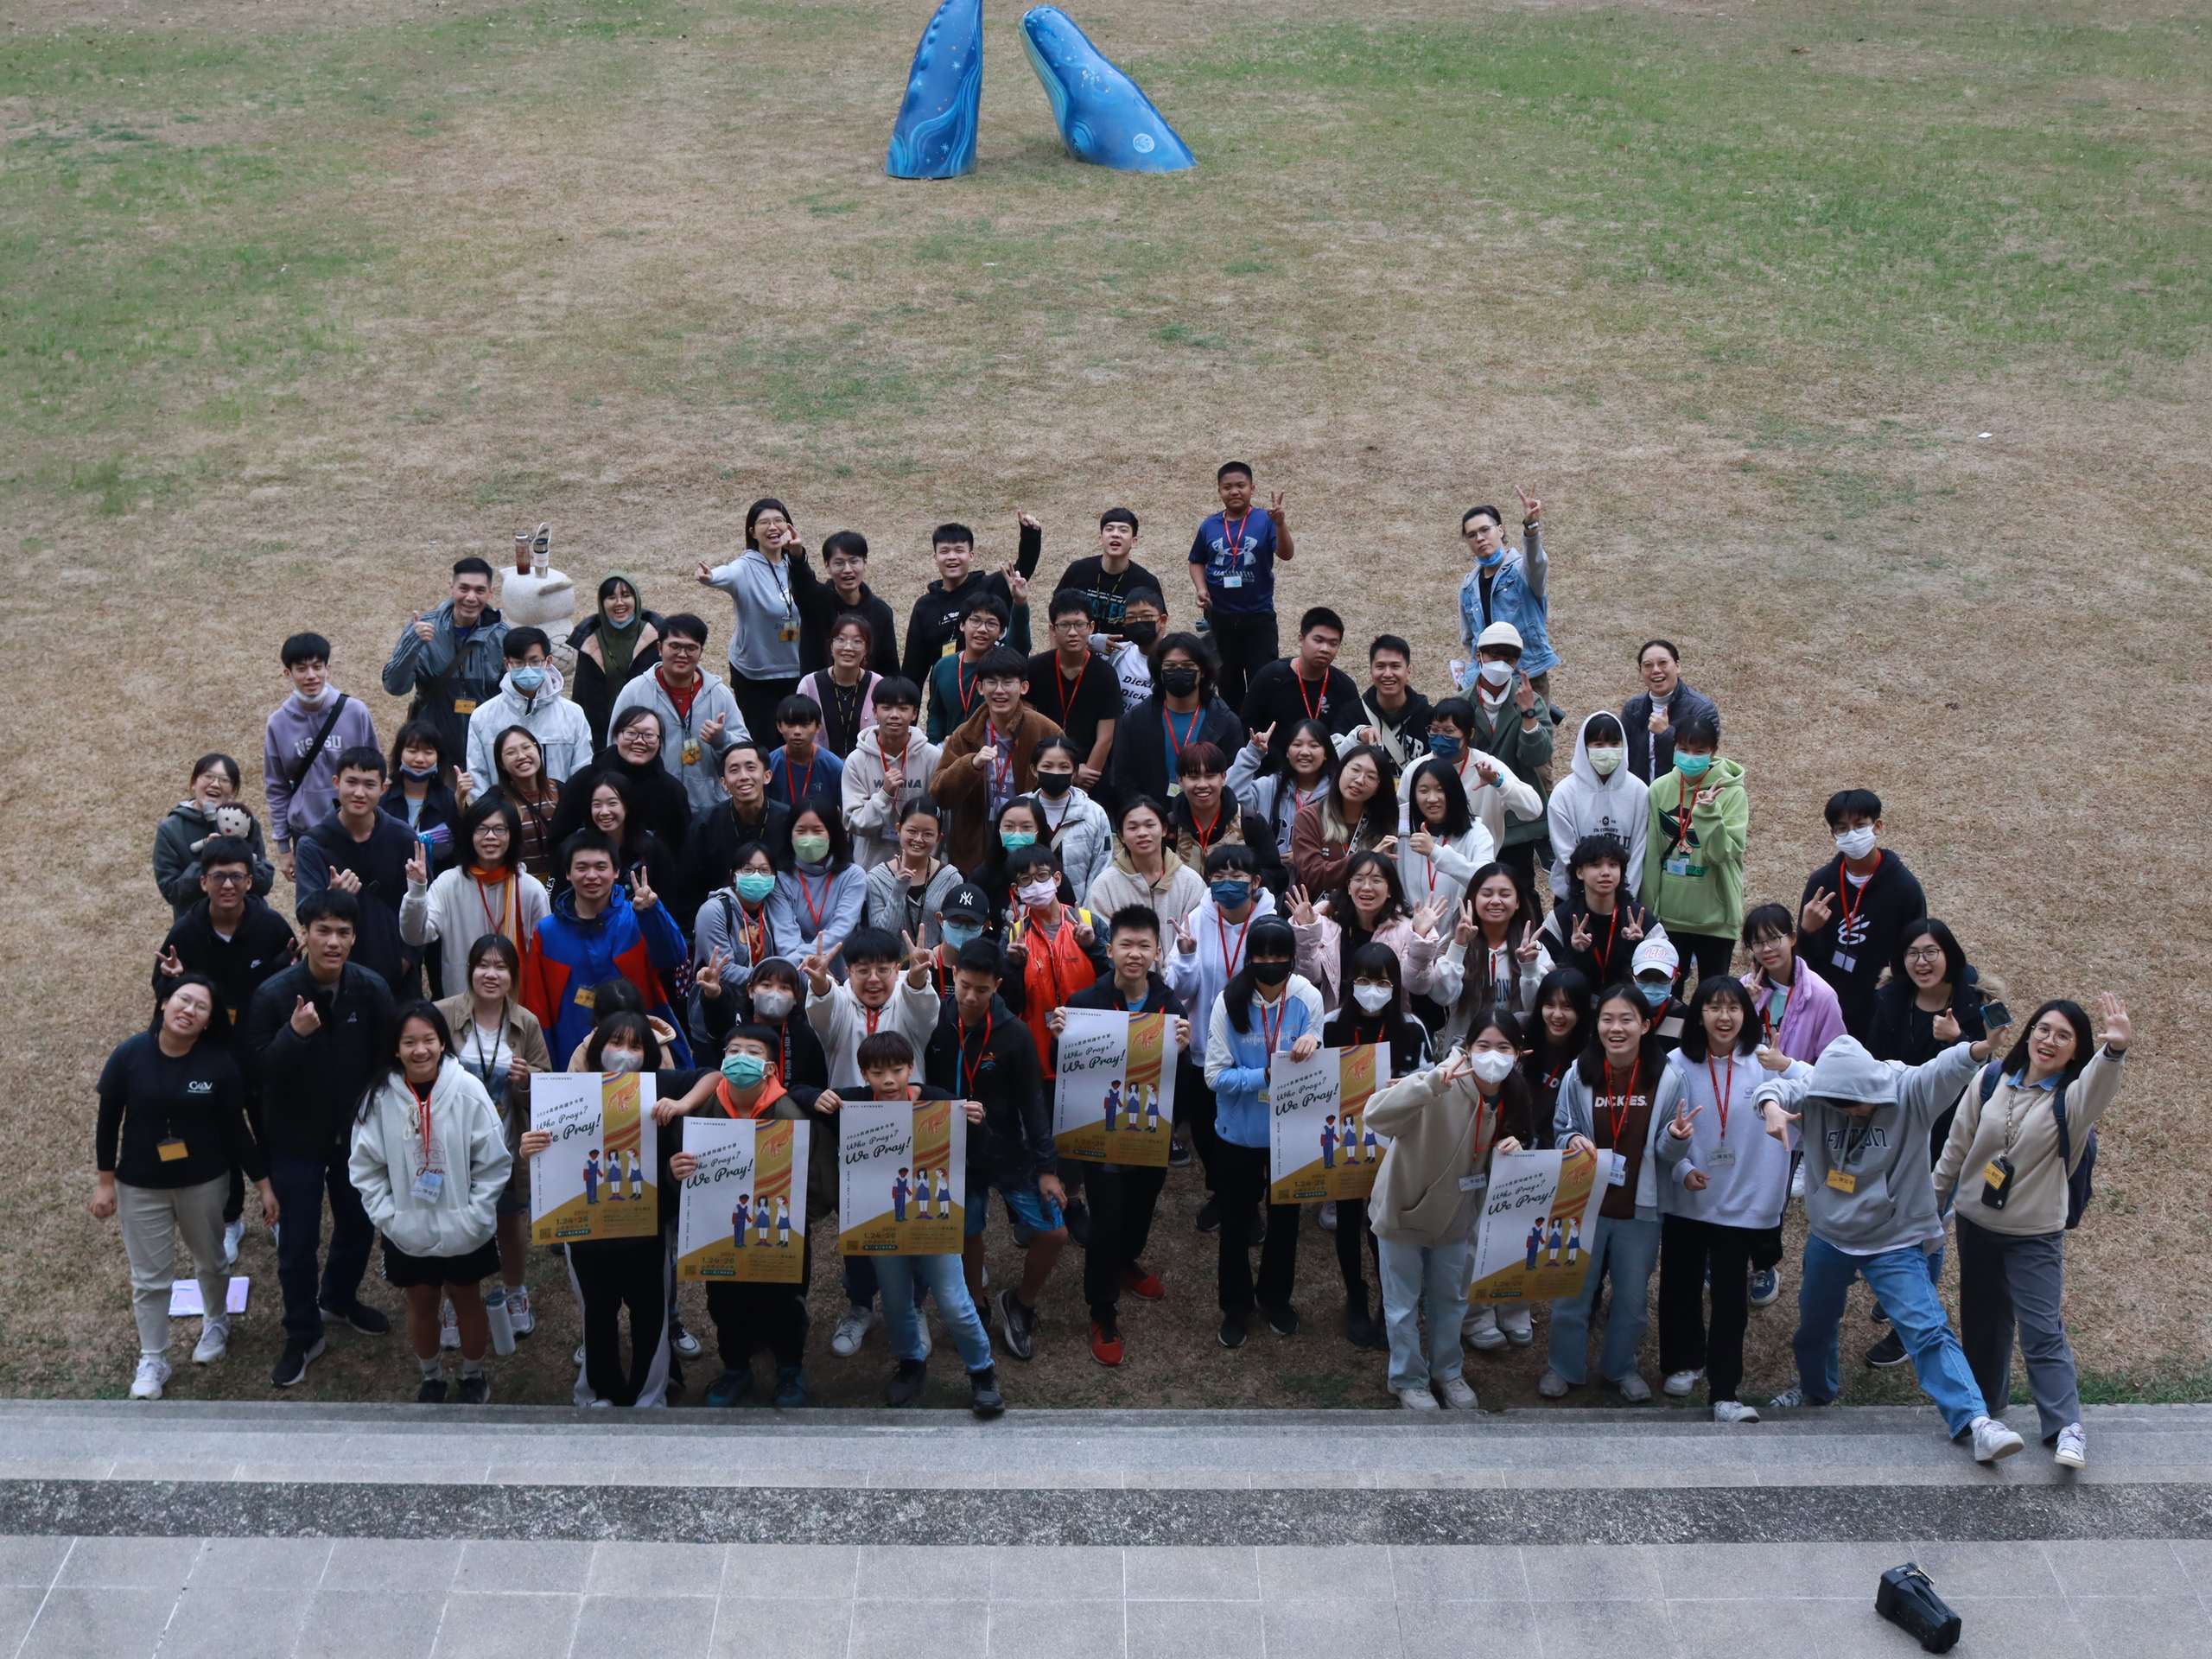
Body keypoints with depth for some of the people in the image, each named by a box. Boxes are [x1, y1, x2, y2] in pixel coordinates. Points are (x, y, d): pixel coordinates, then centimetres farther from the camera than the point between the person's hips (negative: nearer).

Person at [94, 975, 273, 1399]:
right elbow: (108, 1120, -4)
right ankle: (152, 1359, 23)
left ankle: (216, 1324, 48)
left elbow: (234, 1129, -6)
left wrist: (264, 1184, -6)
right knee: (150, 1277, 7)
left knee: (211, 1261, 21)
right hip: (140, 1187, 0)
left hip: (204, 1182, 0)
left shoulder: (220, 1062, -15)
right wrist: (105, 1182, -2)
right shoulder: (129, 1055, -15)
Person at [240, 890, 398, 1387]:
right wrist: (294, 1034, -37)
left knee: (358, 1224, 21)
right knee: (297, 1242, 5)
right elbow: (255, 1068, -22)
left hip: (356, 1135, 3)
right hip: (296, 1140, -3)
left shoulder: (372, 989, -13)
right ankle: (302, 1337, 24)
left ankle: (339, 1298, 49)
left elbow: (386, 1059, -5)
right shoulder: (274, 994, -19)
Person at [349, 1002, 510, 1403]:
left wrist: (474, 1216, -13)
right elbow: (365, 1166, -2)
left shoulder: (467, 1090, -16)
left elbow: (494, 1162, -10)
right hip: (408, 1232, 1)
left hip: (463, 1231, -1)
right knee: (421, 1306, 18)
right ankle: (432, 1377, 40)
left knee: (467, 1301, 17)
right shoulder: (381, 1097, -11)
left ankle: (473, 1376, 39)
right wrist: (386, 1216, -9)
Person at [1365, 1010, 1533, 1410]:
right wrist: (1431, 1084, -57)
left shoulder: (1513, 1098, -10)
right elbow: (1377, 1116, -45)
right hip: (1403, 1209, -5)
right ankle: (1408, 1379, 32)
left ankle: (1447, 1371, 44)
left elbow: (1495, 1165, 5)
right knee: (1403, 1305, 12)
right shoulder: (1441, 1088, -30)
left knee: (1451, 1301, 23)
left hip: (1453, 1215, 5)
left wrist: (1511, 1152, -20)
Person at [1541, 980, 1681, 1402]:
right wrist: (1573, 1141, -19)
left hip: (1640, 1209, 0)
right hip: (1584, 1204, 0)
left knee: (1633, 1296, 16)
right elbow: (1560, 1128, 3)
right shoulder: (1578, 1075, -8)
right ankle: (1564, 1367, 32)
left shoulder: (1667, 1079, -9)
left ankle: (1621, 1367, 38)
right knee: (1572, 1292, 11)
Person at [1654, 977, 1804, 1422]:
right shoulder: (1678, 1065, -4)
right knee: (1680, 1290, 15)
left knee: (1731, 1300, -1)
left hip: (1741, 1205, -2)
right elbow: (1661, 1141, -1)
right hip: (1685, 1202, 2)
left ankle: (1724, 1392, 10)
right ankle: (1683, 1364, 39)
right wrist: (1675, 1141, -25)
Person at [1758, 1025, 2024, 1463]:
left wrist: (1979, 1049, -61)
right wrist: (1772, 1104, -53)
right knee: (1814, 1325, 25)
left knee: (1928, 1331, -18)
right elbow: (1780, 1086, -28)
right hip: (1829, 1235, 4)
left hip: (1896, 1242, -4)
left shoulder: (1907, 1092, -20)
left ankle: (1976, 1420, -22)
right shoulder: (1816, 1093, -11)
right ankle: (1816, 1389, 53)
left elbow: (1945, 1071, -39)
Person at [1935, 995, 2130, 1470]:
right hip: (1976, 1222, 4)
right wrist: (1933, 1199, 13)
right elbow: (1957, 1145, 7)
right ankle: (1984, 1399, 35)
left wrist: (2114, 1049, -61)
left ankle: (2066, 1425, -10)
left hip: (2036, 1235, -4)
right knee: (1982, 1319, 17)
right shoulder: (1993, 1079, -2)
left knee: (2043, 1331, -11)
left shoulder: (2072, 1097, -13)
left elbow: (2097, 1090, -40)